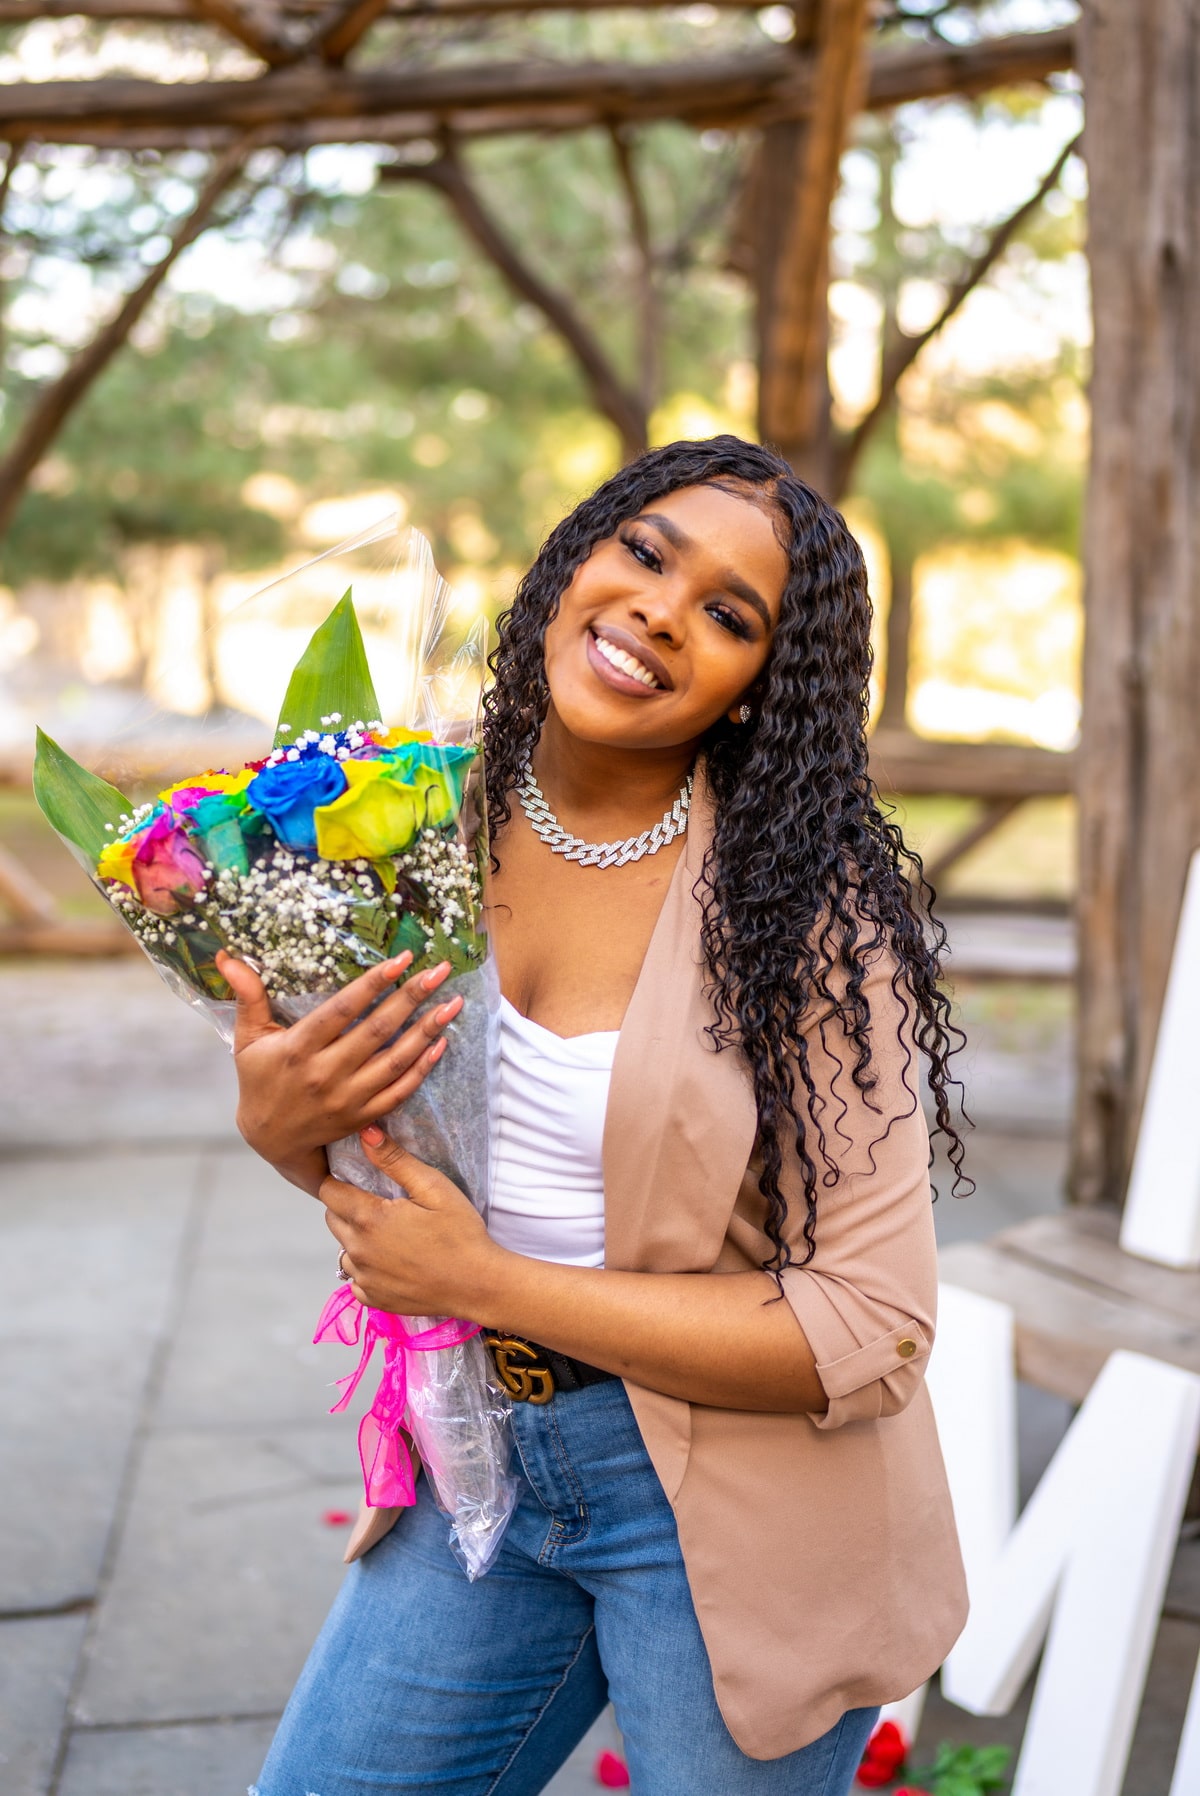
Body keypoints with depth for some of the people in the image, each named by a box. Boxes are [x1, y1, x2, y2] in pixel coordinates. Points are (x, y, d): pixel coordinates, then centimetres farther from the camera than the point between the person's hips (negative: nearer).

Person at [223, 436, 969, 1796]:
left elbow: (869, 1336, -22)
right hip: (487, 1459, 5)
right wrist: (278, 1126, -14)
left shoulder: (803, 903, -21)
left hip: (729, 1512, -5)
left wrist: (485, 1283, -22)